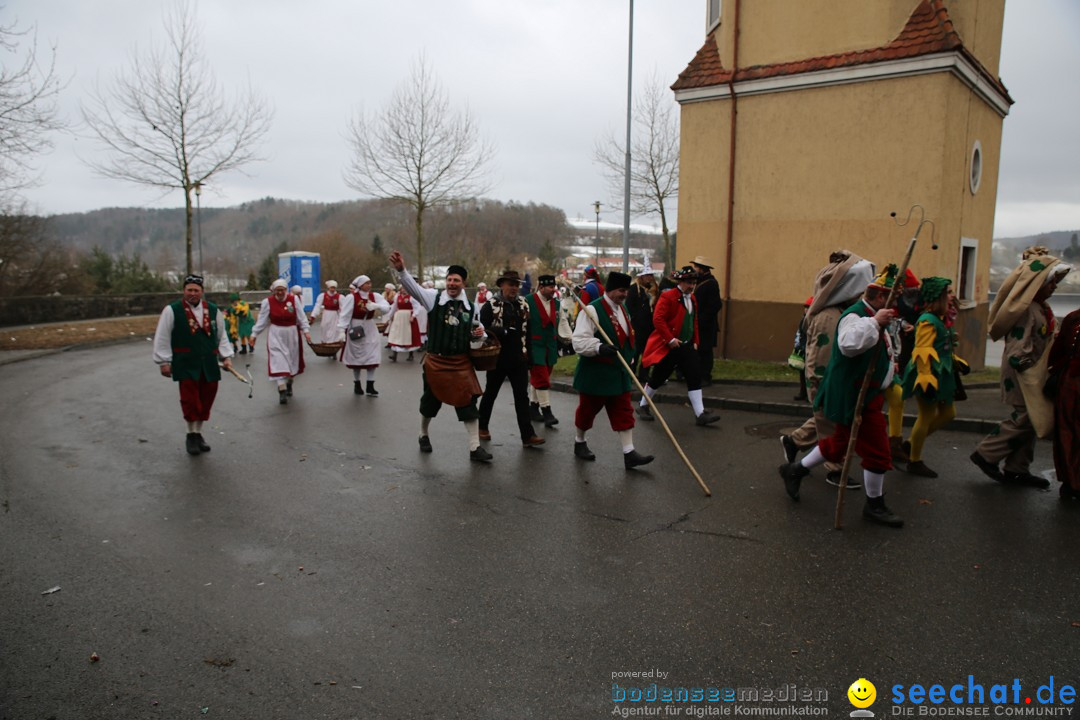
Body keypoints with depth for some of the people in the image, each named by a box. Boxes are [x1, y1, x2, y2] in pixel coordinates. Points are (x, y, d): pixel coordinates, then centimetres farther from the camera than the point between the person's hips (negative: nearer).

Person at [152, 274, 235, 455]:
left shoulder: (213, 310, 8)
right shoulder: (172, 310, -3)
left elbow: (222, 335, 16)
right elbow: (162, 338, -1)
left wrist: (226, 357, 9)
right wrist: (163, 362, -3)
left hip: (209, 364, 4)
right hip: (185, 364, -4)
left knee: (206, 398, 7)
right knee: (190, 399, -8)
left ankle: (198, 434, 23)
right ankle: (191, 435, 10)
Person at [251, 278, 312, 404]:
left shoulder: (294, 299, -6)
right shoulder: (267, 302, -5)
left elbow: (301, 317, -4)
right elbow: (262, 320, 0)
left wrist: (306, 330, -11)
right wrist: (254, 334, -2)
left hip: (292, 334, 1)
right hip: (276, 336, -1)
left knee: (292, 360, 13)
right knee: (278, 361, -10)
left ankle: (289, 383, 39)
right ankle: (282, 390, -10)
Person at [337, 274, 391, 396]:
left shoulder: (375, 296, -2)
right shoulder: (351, 297, -14)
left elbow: (387, 308, -10)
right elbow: (345, 315, -15)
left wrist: (376, 305, -28)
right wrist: (341, 330, -21)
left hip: (370, 330, 3)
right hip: (355, 330, -3)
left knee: (372, 357, -1)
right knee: (356, 357, 9)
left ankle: (370, 386, 6)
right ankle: (357, 385, 23)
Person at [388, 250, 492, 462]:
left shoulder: (471, 307, 1)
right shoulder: (434, 297, -7)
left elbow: (475, 335, 14)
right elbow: (414, 288, -25)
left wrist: (480, 334, -11)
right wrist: (401, 269, -44)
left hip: (461, 362, 1)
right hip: (436, 361, -1)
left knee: (468, 402, -2)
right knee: (430, 401, 14)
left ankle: (475, 448, 6)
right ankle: (423, 435, 41)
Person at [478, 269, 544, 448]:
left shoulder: (523, 304, 7)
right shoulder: (490, 305, -8)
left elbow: (528, 329, 12)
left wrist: (527, 351, 7)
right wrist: (502, 331, -23)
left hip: (518, 358, 4)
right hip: (498, 358, -4)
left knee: (522, 396, 0)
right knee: (490, 393, 12)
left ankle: (527, 436, -1)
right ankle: (482, 427, 31)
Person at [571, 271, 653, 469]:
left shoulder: (623, 310, 10)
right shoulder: (592, 310, -17)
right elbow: (579, 341, -24)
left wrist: (629, 359, 21)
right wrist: (600, 347, -39)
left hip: (618, 373, 7)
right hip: (595, 374, -7)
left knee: (624, 413, 3)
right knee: (587, 409, 9)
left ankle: (629, 453, 4)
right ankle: (579, 443, 31)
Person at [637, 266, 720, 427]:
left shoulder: (692, 299, 12)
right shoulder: (668, 296, -14)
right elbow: (658, 319, -20)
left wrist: (695, 341, 13)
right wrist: (670, 339, -21)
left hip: (687, 346, 7)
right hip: (667, 347, -7)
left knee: (695, 377, -2)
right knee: (658, 378, 4)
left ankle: (700, 414, -2)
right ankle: (643, 406, 23)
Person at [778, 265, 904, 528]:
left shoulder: (872, 316, 13)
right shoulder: (855, 316, -20)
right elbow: (849, 344, -42)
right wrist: (874, 322, -38)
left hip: (866, 394, 11)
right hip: (855, 397, -11)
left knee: (839, 443, 20)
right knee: (877, 452, -2)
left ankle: (795, 470, 31)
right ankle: (874, 506, 15)